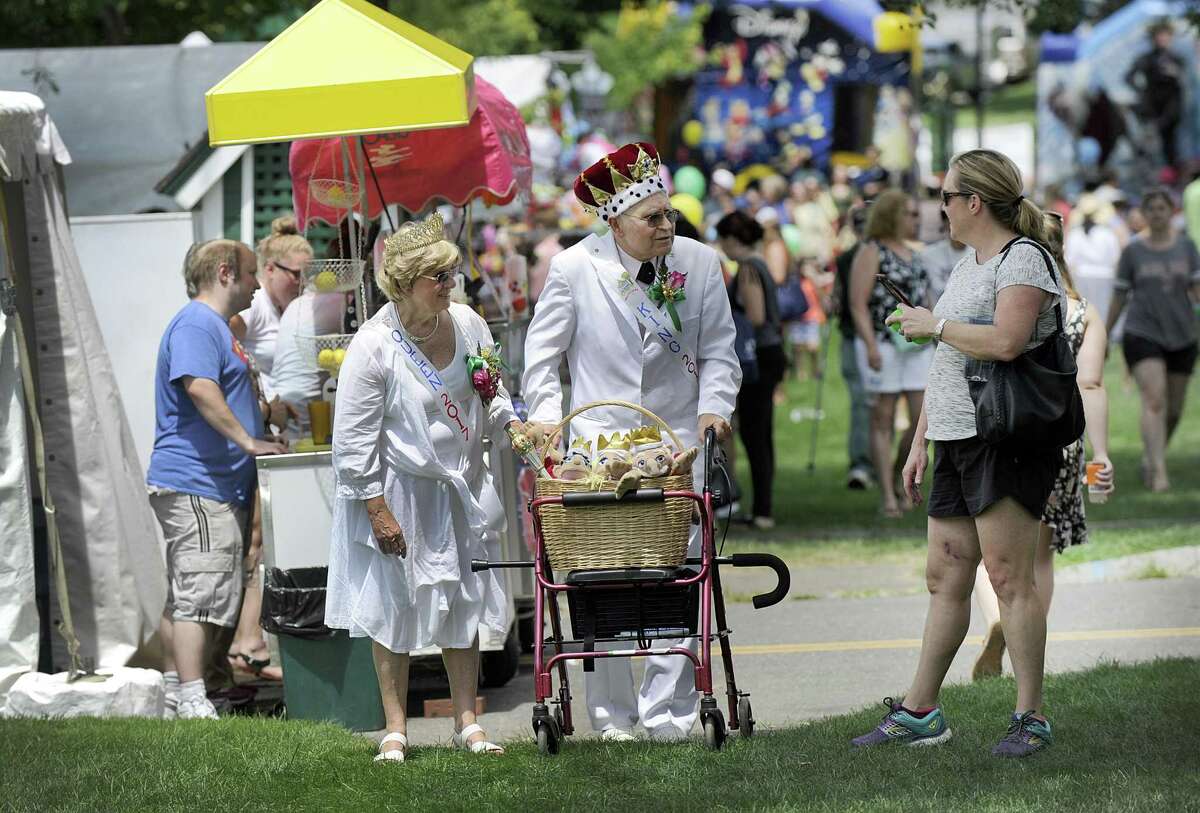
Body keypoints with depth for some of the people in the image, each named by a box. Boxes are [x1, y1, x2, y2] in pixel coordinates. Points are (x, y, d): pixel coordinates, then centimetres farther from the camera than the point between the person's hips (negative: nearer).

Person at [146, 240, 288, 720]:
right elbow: (201, 389, -27)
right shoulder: (197, 325, -12)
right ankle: (192, 703, -19)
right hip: (198, 486, -11)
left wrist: (268, 413, 31)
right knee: (201, 595, -15)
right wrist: (248, 441, -27)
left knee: (183, 598, 13)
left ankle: (175, 693, 18)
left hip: (218, 485, 11)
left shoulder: (217, 327, 23)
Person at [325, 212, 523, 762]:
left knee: (462, 604, 9)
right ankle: (395, 730, 13)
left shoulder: (466, 324, -5)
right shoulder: (375, 345, -21)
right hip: (397, 493, -5)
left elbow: (490, 397, 12)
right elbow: (353, 439, -17)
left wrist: (509, 421, -10)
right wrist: (378, 511, -17)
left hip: (460, 488, 5)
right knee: (394, 609, 4)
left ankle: (467, 722, 17)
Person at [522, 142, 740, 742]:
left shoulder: (700, 264, 3)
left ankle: (667, 712, 1)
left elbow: (718, 351, 11)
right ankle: (612, 715, 7)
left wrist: (714, 407, -5)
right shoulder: (575, 269, -1)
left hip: (678, 441, 1)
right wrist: (546, 417, -5)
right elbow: (542, 353, 7)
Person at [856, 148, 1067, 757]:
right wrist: (920, 442, 21)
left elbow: (1005, 342, -24)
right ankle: (918, 713, 14)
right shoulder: (967, 267, 20)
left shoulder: (1023, 259, -9)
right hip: (957, 442, 9)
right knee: (944, 578, 10)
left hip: (1006, 442, -9)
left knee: (1009, 577, -9)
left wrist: (934, 325, -10)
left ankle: (1031, 718, -6)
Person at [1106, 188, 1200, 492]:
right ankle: (1159, 473, -27)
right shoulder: (1133, 252, 3)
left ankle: (1149, 458, 32)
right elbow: (1119, 297, 9)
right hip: (1142, 335, -3)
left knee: (1174, 410, 8)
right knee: (1154, 400, -19)